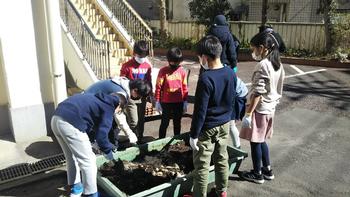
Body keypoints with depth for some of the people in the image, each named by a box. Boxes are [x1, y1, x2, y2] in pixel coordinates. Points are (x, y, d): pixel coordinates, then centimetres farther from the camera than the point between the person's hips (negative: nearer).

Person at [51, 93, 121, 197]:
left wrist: (88, 143, 35)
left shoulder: (96, 99, 28)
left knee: (72, 157, 25)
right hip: (70, 123, -9)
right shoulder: (109, 107, 4)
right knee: (88, 161, 5)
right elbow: (101, 134, -5)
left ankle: (75, 188, 39)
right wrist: (108, 151, 11)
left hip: (56, 118, 9)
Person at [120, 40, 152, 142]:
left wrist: (151, 96, 13)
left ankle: (140, 140, 29)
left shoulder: (148, 65, 2)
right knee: (133, 122, -7)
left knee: (141, 121, 13)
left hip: (142, 97, 4)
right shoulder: (127, 66, -11)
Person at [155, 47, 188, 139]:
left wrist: (185, 102, 6)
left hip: (179, 103, 3)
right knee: (164, 123, 9)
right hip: (166, 103, -3)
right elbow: (158, 87, -6)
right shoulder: (163, 71, -9)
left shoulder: (182, 71, 0)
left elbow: (184, 87, 5)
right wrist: (157, 102, -7)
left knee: (177, 123, 16)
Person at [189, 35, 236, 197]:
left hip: (207, 128, -7)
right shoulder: (231, 73, -3)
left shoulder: (205, 78, -24)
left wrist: (193, 134, -14)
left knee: (202, 165, 7)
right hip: (224, 124, 7)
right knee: (222, 159, 20)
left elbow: (200, 111, -22)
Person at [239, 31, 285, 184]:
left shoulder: (262, 66, -22)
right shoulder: (278, 64, 5)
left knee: (255, 142, 7)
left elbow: (257, 93, -22)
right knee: (261, 140, 22)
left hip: (260, 109, -9)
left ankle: (257, 174, 21)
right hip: (270, 108, 9)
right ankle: (267, 170, 33)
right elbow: (277, 89, 12)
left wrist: (248, 113, -18)